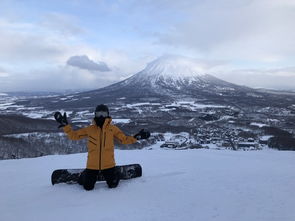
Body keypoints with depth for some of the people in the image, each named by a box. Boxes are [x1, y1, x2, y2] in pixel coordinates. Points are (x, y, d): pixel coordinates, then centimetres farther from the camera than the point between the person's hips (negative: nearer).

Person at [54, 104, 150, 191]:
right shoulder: (89, 129, -1)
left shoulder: (113, 128, -2)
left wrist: (136, 137, -11)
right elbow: (73, 135, 5)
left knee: (113, 185, 6)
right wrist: (65, 125, -4)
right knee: (88, 187, 7)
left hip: (108, 164, 0)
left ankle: (115, 175, 40)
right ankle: (84, 176, 41)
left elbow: (124, 139, 1)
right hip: (92, 165, 1)